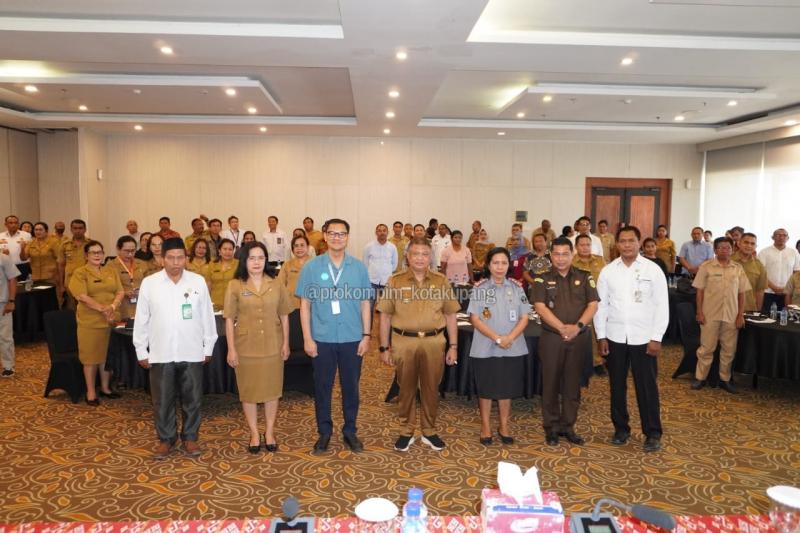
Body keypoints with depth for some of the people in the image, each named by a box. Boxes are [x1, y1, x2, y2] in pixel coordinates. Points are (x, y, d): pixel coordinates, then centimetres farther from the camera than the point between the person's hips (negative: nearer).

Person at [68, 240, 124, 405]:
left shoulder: (111, 271, 10)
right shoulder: (80, 273, -4)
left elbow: (120, 292, 6)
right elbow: (82, 297, -14)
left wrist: (112, 307, -13)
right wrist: (102, 309, -18)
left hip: (111, 320, 4)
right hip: (90, 322, -4)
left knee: (108, 355, 12)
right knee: (91, 356, 4)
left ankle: (105, 387, 26)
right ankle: (91, 391, 15)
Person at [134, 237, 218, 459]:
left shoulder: (198, 282, -3)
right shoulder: (149, 283, -3)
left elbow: (207, 316, 2)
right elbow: (141, 320, 3)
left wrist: (208, 347, 4)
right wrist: (141, 351, 3)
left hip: (191, 353, 0)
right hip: (161, 353, 0)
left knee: (192, 398, 10)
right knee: (162, 400, 11)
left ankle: (190, 437, 27)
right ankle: (166, 439, 28)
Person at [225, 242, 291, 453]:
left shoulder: (276, 285, 0)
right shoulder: (235, 286, -5)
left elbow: (284, 316, 5)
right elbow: (229, 319, -4)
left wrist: (286, 343, 1)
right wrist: (231, 349, -7)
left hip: (272, 346, 1)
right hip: (245, 346, -1)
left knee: (272, 389, 10)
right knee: (248, 390, 9)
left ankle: (269, 432, 25)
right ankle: (254, 434, 24)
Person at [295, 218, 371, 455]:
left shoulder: (359, 267, 2)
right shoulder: (311, 267, -1)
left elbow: (365, 303, 4)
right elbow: (305, 305, -1)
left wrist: (366, 335, -1)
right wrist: (307, 338, -5)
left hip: (352, 339, 1)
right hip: (322, 339, -1)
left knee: (351, 387, 11)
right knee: (322, 387, 10)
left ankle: (350, 431, 27)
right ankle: (324, 432, 26)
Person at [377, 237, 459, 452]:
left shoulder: (441, 281, 5)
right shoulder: (395, 281, 1)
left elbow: (450, 316, 8)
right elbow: (385, 316, 3)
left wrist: (453, 346, 4)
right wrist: (384, 347, 0)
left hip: (434, 342, 1)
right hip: (404, 342, -1)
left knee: (431, 389, 11)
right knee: (406, 388, 10)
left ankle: (429, 431, 27)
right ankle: (406, 432, 25)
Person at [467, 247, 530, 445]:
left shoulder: (517, 287, 4)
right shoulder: (479, 288, -4)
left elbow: (524, 317, 1)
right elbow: (475, 319, -7)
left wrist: (510, 338, -14)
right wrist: (497, 338, -16)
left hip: (513, 348, 2)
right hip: (485, 348, -2)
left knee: (507, 388, 11)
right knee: (486, 388, 8)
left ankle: (503, 426, 26)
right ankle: (485, 426, 23)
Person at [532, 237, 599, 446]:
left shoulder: (585, 278, 6)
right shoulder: (542, 279, 0)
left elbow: (592, 305, -1)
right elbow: (540, 307, -9)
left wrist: (577, 326, -16)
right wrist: (562, 327, -19)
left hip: (578, 338, 2)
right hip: (551, 337, -2)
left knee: (572, 383, 9)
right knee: (551, 382, 4)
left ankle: (567, 426, 21)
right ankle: (551, 427, 16)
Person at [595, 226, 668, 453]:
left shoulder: (653, 270, -4)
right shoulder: (607, 271, 2)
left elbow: (662, 306, -4)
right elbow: (601, 305, 4)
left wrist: (656, 338, -8)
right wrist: (601, 336, 0)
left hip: (643, 338, -2)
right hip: (615, 337, 2)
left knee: (647, 387, 4)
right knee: (617, 385, 11)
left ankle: (653, 433, 18)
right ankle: (621, 428, 26)